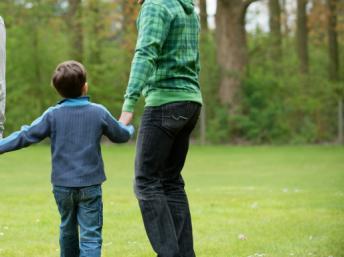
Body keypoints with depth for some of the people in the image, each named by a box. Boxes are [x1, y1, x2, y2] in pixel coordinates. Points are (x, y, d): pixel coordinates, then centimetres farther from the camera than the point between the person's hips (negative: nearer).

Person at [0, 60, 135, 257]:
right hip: (90, 186, -2)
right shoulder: (99, 113, -3)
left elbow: (26, 136, -4)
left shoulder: (53, 115, -4)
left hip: (62, 185, 2)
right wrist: (130, 129, 34)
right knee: (91, 234, -6)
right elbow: (121, 135, 11)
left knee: (68, 229, 22)